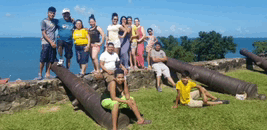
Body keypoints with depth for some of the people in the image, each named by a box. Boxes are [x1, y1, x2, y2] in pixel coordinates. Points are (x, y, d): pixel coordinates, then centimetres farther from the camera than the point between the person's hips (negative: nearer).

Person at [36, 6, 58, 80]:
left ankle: (47, 74, 10)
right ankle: (40, 74, 5)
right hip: (46, 43, -4)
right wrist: (51, 42, -13)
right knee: (43, 59, -5)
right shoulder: (44, 21, 2)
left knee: (50, 60, 3)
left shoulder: (56, 21, 16)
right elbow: (43, 33, -4)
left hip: (53, 43, 5)